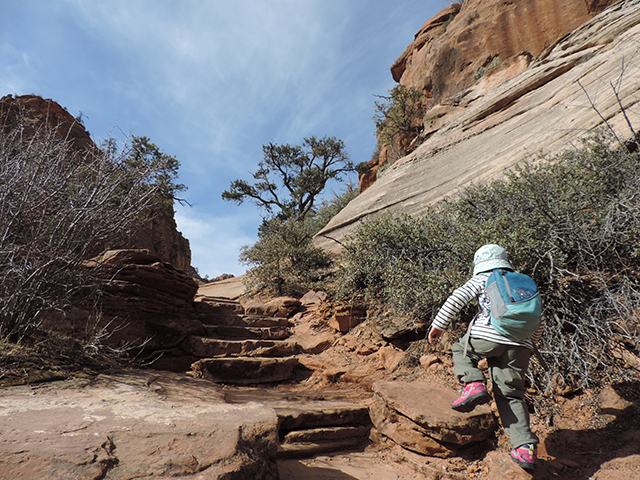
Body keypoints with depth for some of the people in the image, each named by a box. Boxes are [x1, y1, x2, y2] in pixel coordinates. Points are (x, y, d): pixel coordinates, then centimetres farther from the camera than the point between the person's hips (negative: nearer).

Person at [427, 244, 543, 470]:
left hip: (488, 335, -5)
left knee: (461, 350, 24)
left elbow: (457, 299, 0)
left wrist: (439, 324, 4)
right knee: (511, 395, 15)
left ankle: (474, 385, 0)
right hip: (520, 345, 5)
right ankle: (526, 447, 5)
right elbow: (538, 323, 30)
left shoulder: (482, 279, 15)